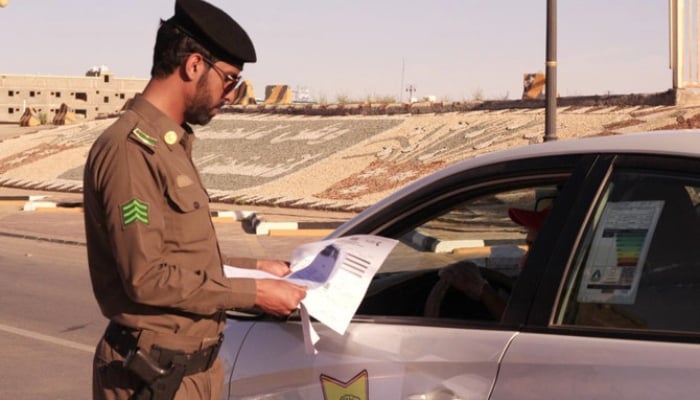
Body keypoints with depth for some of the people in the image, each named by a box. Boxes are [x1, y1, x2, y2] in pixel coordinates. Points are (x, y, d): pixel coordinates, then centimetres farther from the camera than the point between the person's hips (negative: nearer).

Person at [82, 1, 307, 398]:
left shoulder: (171, 145, 12)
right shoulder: (131, 149, -19)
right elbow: (147, 277, -22)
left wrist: (255, 267, 14)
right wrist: (254, 293, -18)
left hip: (198, 365, 9)